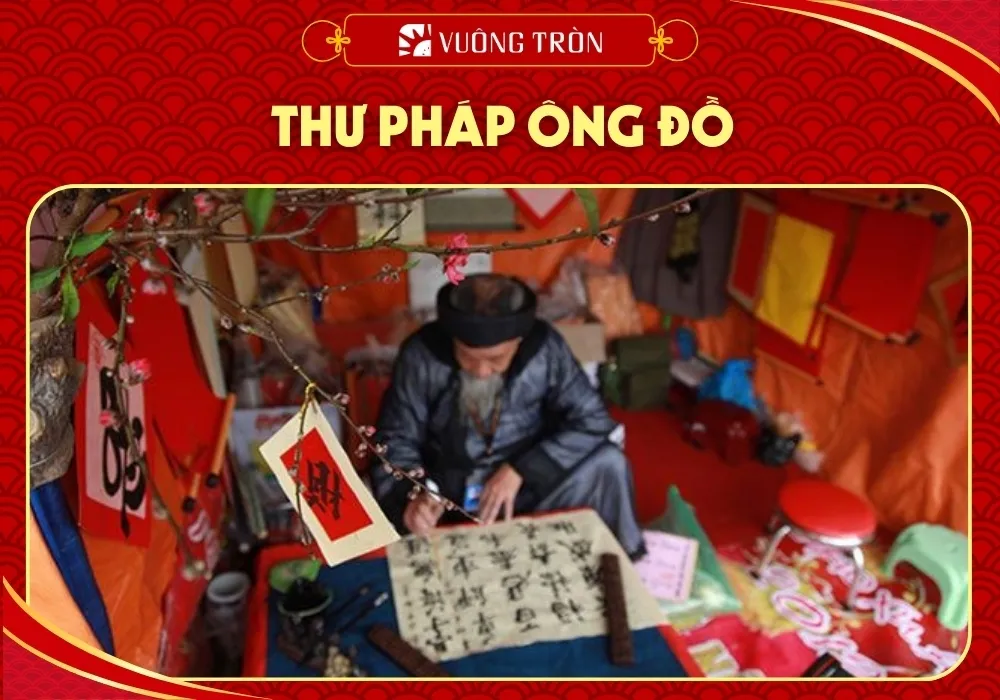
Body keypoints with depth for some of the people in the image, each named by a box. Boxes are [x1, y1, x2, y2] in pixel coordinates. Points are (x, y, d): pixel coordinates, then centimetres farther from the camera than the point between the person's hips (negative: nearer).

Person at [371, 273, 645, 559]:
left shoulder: (545, 348, -16)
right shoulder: (421, 354, -17)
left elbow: (592, 419, -13)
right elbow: (396, 438, -10)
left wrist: (519, 470, -22)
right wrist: (411, 495, -31)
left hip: (529, 486, 0)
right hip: (447, 496, 0)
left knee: (609, 464, -22)